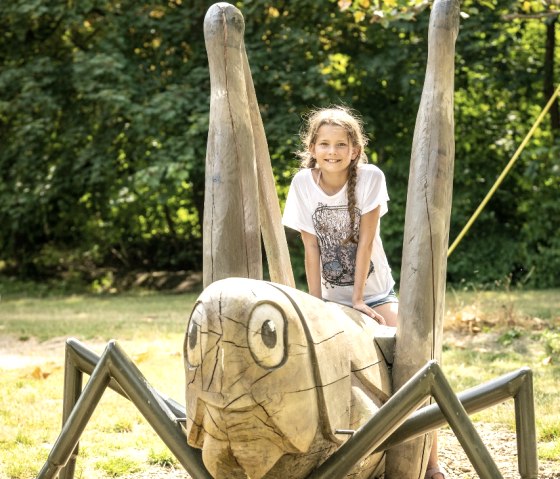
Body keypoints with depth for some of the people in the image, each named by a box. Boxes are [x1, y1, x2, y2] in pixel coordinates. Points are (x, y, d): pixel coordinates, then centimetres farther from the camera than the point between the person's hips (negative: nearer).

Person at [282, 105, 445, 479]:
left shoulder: (371, 178, -15)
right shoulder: (303, 184, -10)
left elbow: (366, 240, -16)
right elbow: (311, 248, -9)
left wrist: (359, 298, -17)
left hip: (375, 290, -2)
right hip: (330, 296, 2)